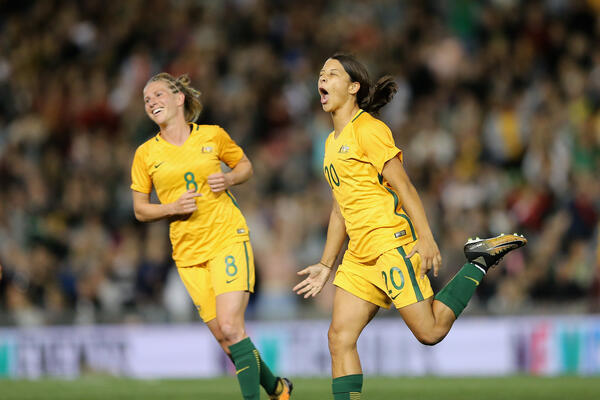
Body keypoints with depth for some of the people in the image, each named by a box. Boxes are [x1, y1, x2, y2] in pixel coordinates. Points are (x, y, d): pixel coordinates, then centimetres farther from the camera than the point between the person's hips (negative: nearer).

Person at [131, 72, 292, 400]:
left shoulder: (212, 136, 1)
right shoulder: (146, 154, 3)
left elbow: (245, 166, 16)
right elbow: (140, 210, 9)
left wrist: (228, 179, -6)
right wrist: (172, 208, -9)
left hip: (228, 240, -3)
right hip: (188, 254, 3)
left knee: (230, 328, -19)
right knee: (223, 337, 3)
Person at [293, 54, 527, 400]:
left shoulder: (367, 128, -6)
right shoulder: (332, 142, 19)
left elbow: (402, 185, -12)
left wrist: (426, 238, -20)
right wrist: (326, 264, 23)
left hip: (392, 244, -8)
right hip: (360, 255, 8)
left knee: (430, 331, -9)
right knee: (340, 337, -3)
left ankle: (479, 263, 7)